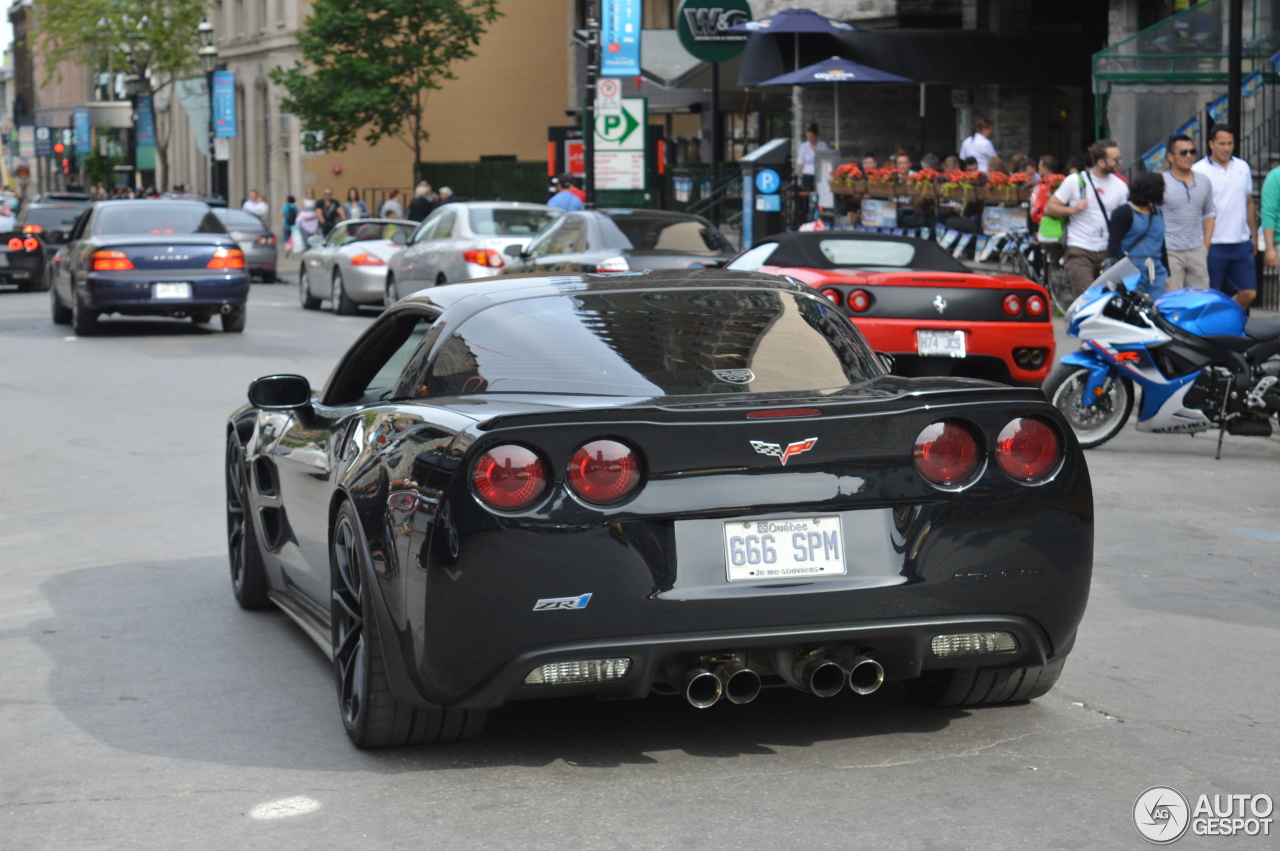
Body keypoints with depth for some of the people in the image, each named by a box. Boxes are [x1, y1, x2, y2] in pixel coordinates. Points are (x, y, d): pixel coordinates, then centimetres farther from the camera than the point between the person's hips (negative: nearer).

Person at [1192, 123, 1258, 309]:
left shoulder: (1243, 167, 10)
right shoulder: (1198, 171, -6)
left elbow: (1249, 203, 18)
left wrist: (1254, 236, 17)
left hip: (1241, 244, 5)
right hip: (1213, 245, -5)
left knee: (1249, 293, 3)